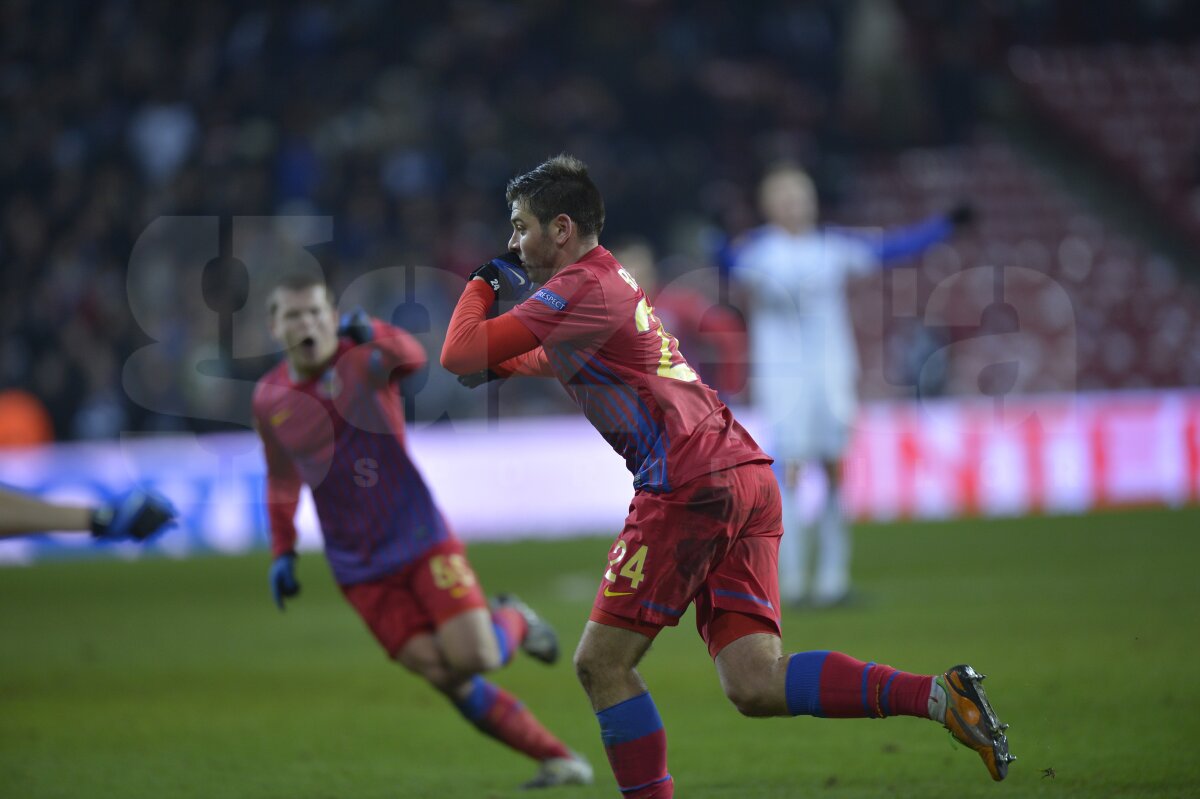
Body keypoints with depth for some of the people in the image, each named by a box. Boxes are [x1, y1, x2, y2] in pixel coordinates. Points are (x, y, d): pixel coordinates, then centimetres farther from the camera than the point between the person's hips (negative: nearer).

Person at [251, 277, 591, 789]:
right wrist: (283, 553, 12)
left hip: (419, 537, -2)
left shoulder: (361, 359, -9)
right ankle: (555, 758, 1)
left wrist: (375, 335, -54)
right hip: (360, 570, 3)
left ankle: (512, 622, 20)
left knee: (475, 659, -16)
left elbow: (411, 359, -33)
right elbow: (283, 480, 20)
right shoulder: (269, 400, 4)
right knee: (449, 679, -10)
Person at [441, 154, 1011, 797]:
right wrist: (500, 365, 28)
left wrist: (481, 284, 10)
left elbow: (460, 356, -7)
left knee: (602, 665, -1)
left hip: (692, 485, -9)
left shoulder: (580, 287, -4)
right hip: (746, 474, 9)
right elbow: (559, 359, 47)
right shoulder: (610, 279, 25)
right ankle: (939, 695, -12)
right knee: (754, 685, -2)